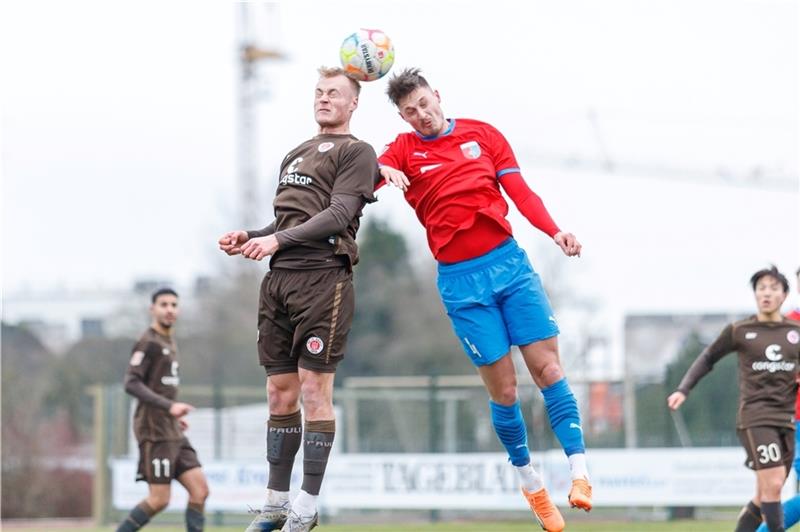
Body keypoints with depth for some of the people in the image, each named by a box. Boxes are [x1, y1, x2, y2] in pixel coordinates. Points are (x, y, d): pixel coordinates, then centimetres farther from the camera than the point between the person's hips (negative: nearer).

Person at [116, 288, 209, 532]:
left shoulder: (169, 342, 18)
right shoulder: (148, 343, -10)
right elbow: (131, 384, -20)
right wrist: (169, 406, -27)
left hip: (173, 432, 9)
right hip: (154, 432, -9)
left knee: (200, 491, -1)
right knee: (159, 500, -9)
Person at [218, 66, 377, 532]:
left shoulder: (356, 152, 1)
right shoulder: (296, 155, 24)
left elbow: (338, 213, -11)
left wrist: (278, 240, -19)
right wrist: (249, 238, 6)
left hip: (323, 278, -7)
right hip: (279, 279, 7)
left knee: (314, 388, -8)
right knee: (280, 391, 6)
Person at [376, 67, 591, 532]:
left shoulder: (482, 134, 8)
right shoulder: (404, 151, 5)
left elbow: (520, 192, 3)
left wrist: (555, 232, -12)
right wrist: (381, 171, -35)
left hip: (508, 262, 1)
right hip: (461, 280, -1)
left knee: (548, 367, -7)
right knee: (503, 388, -2)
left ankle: (580, 474, -7)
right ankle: (530, 480, 16)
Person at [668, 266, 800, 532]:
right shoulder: (739, 331, 2)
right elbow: (708, 358, 14)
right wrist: (683, 389, 5)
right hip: (755, 417, -4)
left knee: (764, 497, 6)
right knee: (773, 484, -19)